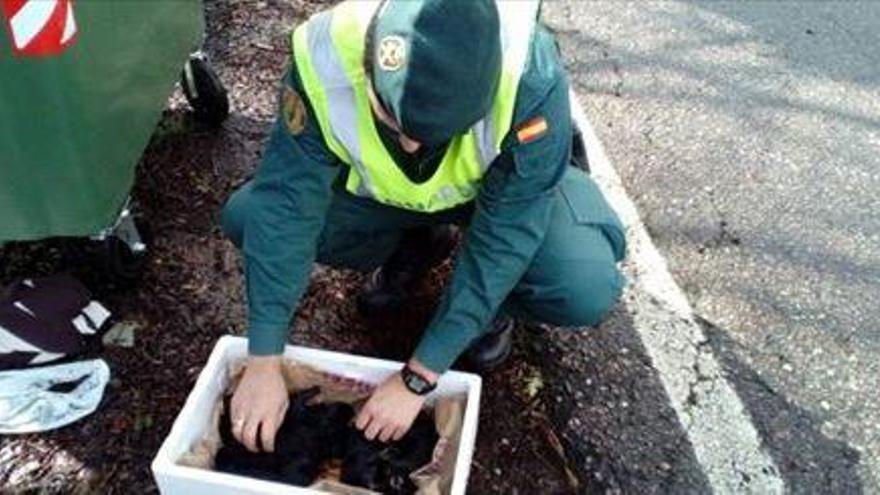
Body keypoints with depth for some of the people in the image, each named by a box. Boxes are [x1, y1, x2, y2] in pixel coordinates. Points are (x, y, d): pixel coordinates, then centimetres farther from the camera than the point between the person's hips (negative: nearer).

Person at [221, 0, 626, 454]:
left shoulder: (531, 79, -39)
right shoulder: (325, 58, -34)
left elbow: (503, 241, -33)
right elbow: (285, 206, -28)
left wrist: (417, 378, -31)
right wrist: (263, 365, -27)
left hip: (507, 188, -2)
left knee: (587, 291, -30)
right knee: (246, 216, -13)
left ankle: (494, 301, 7)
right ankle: (413, 248, 10)